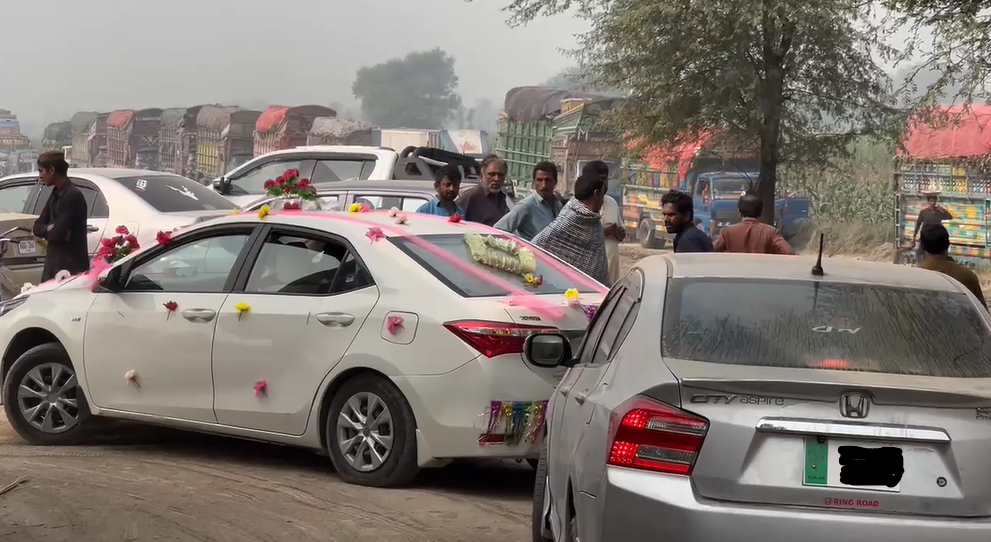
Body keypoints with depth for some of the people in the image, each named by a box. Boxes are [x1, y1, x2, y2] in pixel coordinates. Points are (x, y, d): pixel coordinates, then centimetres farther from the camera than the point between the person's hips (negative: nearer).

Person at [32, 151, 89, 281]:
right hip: (55, 263, 10)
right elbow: (38, 227, 13)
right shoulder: (56, 194, 14)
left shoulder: (73, 196, -16)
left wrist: (47, 231, 0)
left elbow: (58, 232, -21)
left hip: (71, 266, -10)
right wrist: (49, 229, -8)